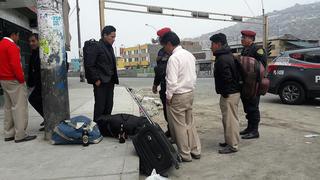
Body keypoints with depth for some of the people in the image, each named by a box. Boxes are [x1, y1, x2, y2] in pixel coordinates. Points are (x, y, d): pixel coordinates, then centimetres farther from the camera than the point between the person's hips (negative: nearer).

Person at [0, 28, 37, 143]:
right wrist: (21, 79, -16)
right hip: (14, 80, -10)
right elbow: (15, 64, -21)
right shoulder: (11, 45, -14)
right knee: (19, 106, -7)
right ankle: (20, 135, -5)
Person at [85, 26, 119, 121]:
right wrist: (96, 79, -14)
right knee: (100, 106, -2)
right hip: (100, 83, -8)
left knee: (109, 106, 11)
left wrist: (114, 79, 11)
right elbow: (89, 65, -14)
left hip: (109, 82, 8)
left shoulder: (110, 48, 16)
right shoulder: (96, 47, -10)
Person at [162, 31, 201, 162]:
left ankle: (185, 155, 16)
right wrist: (190, 89, 17)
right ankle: (196, 151, 26)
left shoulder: (173, 58, -18)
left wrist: (168, 96, -10)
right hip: (190, 93, 8)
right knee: (190, 123, 17)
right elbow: (194, 76, 13)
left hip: (177, 96, -8)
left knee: (179, 126, 5)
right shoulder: (189, 55, 8)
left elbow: (172, 81, -22)